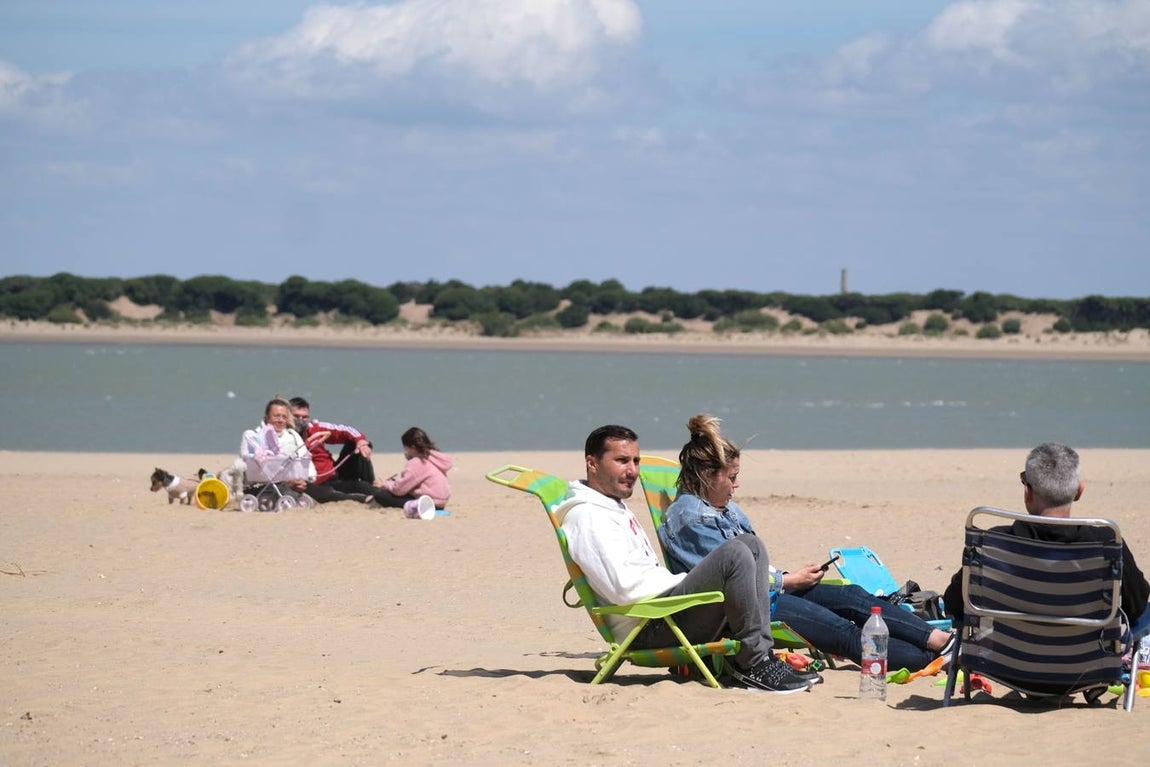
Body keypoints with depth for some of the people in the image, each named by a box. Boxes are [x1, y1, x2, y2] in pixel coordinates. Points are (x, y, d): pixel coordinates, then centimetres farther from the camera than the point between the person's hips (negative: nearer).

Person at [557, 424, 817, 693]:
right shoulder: (587, 517, -10)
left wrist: (684, 581, 10)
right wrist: (683, 581, -8)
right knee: (734, 554, -23)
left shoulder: (616, 508, 25)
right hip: (647, 630, -11)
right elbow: (625, 588, -20)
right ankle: (753, 664, -19)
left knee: (751, 545, 7)